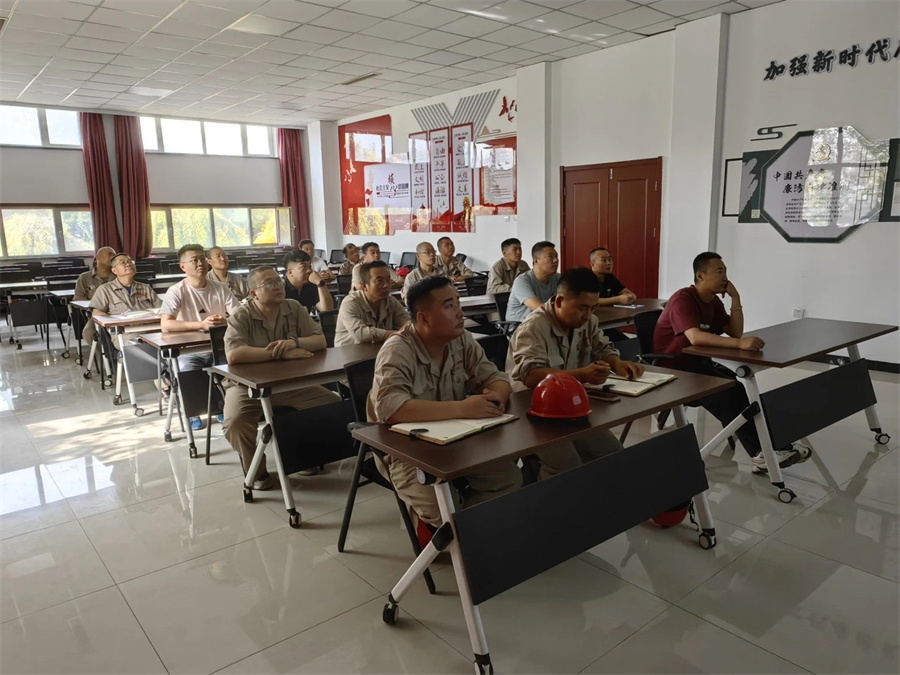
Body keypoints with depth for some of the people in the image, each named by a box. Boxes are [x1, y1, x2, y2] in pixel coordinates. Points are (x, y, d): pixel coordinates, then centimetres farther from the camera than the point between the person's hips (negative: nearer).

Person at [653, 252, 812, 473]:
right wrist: (740, 344, -43)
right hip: (672, 370, -8)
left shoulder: (714, 302, 9)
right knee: (726, 392, -27)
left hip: (698, 363, 8)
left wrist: (735, 298, -6)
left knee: (737, 386, -18)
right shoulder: (683, 299, -20)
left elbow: (735, 332, 3)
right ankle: (763, 451, -18)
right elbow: (695, 337, -35)